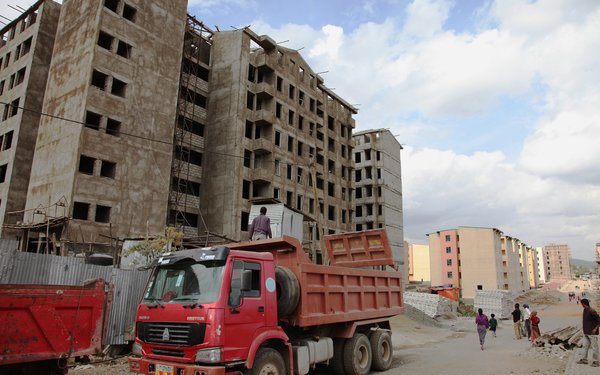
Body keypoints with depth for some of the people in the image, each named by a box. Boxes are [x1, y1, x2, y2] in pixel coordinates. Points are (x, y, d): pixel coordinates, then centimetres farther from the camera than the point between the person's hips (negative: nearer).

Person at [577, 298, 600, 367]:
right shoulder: (585, 310, 8)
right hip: (586, 333, 9)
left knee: (594, 347, 2)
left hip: (592, 333, -9)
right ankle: (584, 359, 19)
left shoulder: (592, 311, -19)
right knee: (585, 346, 12)